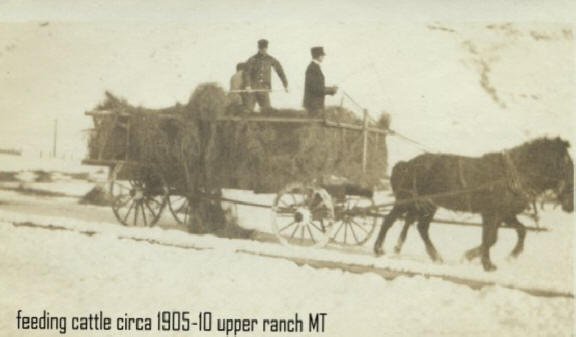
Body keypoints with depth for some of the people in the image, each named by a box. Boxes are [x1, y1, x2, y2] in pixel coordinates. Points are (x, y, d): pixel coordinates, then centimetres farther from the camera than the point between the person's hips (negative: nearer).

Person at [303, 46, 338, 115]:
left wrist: (330, 89, 12)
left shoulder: (313, 67, 14)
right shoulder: (313, 69, -18)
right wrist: (331, 90, -14)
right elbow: (315, 88, -23)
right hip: (314, 104, -10)